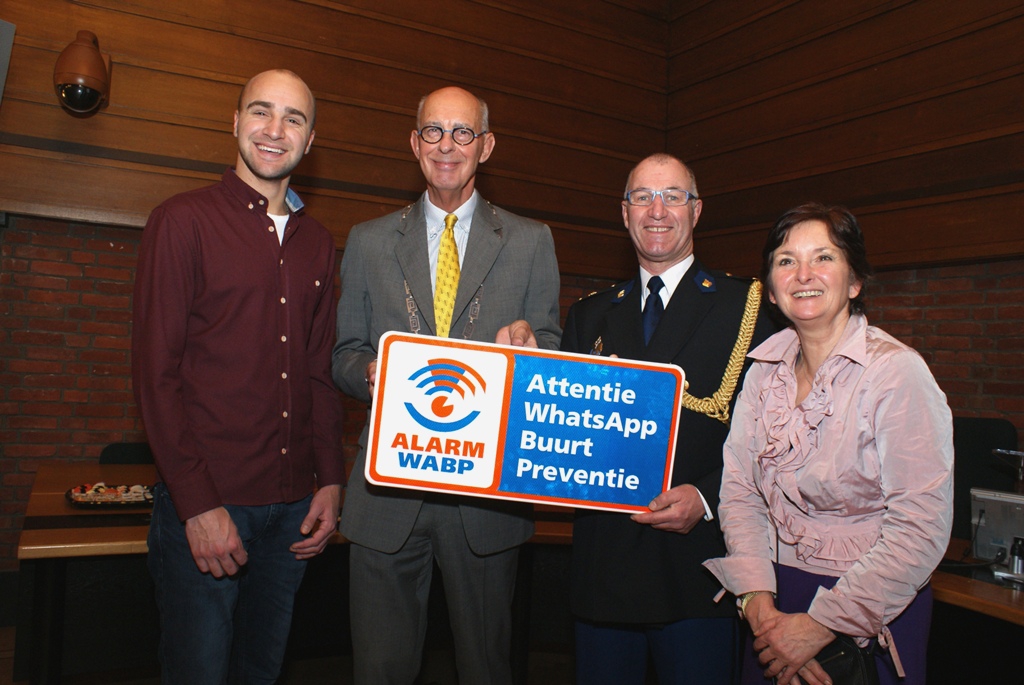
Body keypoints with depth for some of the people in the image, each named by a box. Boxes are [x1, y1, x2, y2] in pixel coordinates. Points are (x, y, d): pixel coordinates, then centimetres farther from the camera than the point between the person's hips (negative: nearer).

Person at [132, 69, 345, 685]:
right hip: (203, 502, -5)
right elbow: (156, 373, -9)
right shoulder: (184, 222, -4)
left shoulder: (317, 243, 11)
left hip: (294, 506, 5)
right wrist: (197, 503, -15)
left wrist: (331, 481, 5)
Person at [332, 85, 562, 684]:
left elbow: (554, 353, 6)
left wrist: (530, 339, -17)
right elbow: (346, 354, 11)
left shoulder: (531, 242, 6)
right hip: (388, 489, 1)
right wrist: (371, 373, -12)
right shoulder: (369, 242, 9)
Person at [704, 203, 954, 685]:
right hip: (775, 599, 5)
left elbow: (922, 528, -20)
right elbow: (738, 492, -2)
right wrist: (759, 604, -12)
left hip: (871, 617, -4)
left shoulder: (896, 371, -17)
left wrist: (820, 625, -18)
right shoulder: (765, 368, -1)